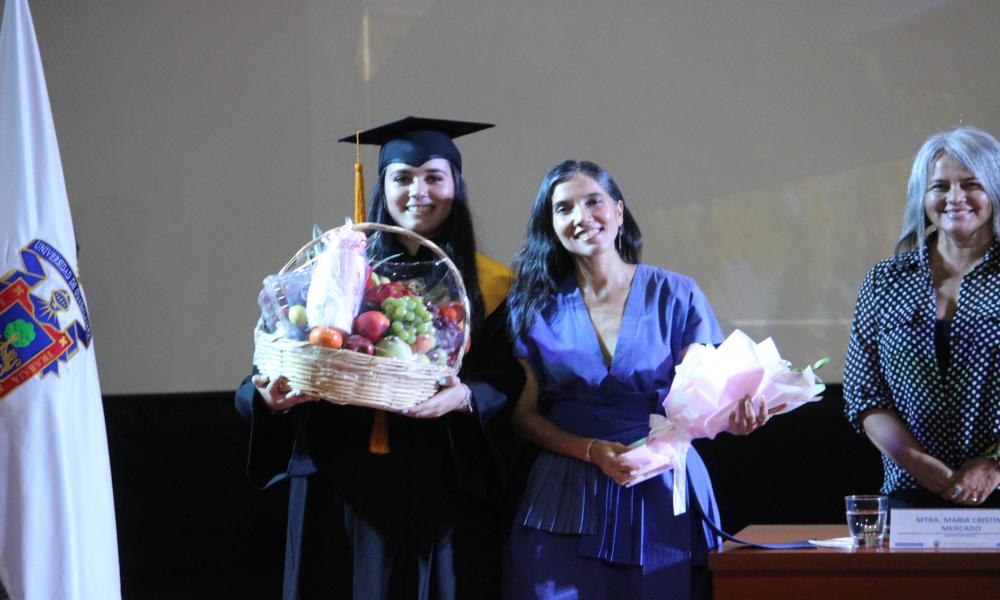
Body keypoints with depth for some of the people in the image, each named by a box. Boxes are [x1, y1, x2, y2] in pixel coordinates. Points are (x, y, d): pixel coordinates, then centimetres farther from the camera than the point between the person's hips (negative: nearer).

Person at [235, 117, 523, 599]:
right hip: (345, 484, 1)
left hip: (444, 488, 0)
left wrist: (464, 397, -24)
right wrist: (271, 394, -18)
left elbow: (507, 379, -3)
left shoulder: (487, 284, 4)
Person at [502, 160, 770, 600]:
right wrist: (593, 450, -15)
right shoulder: (536, 306, 3)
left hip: (663, 500, 0)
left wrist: (732, 414, -27)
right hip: (566, 505, 0)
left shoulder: (675, 295, 2)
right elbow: (523, 414, 1)